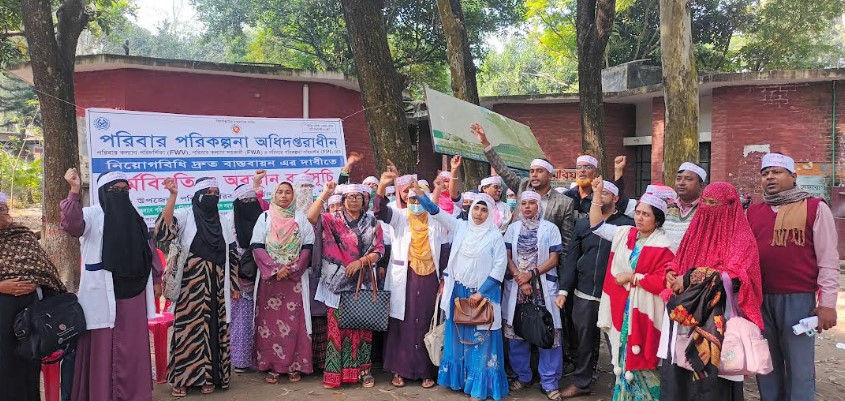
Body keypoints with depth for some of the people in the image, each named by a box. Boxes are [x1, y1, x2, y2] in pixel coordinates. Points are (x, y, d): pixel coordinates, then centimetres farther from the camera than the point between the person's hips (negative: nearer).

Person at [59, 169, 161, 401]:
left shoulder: (134, 218, 13)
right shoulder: (92, 215, -4)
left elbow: (148, 251, 20)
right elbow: (71, 225, -26)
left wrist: (156, 279, 18)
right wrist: (75, 190, -36)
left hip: (132, 294, 5)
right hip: (104, 296, -5)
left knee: (133, 347, 12)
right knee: (103, 348, -2)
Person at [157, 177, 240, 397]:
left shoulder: (225, 220, 11)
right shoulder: (185, 215, 0)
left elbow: (232, 254, 13)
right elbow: (165, 228, -22)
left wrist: (234, 285, 10)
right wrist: (173, 195, -28)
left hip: (217, 286, 3)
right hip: (191, 285, -3)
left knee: (214, 328, 6)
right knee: (189, 328, -3)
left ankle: (209, 376, 16)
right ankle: (182, 378, 7)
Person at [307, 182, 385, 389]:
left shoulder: (372, 223, 7)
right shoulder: (333, 220, 1)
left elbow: (379, 250, 0)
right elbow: (311, 217, -17)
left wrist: (361, 262, -14)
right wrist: (325, 194, -24)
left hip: (363, 283, 2)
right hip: (338, 282, -2)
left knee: (362, 327, 8)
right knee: (336, 326, -1)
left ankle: (363, 370, 17)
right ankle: (334, 372, 6)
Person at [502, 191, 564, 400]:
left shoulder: (550, 228, 2)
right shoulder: (513, 228, 9)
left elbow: (553, 259, -2)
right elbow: (507, 257, 4)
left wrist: (531, 274, -13)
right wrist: (519, 278, -10)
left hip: (543, 286, -2)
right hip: (516, 286, 3)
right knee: (517, 330, 6)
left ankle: (549, 382, 6)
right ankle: (522, 376, 21)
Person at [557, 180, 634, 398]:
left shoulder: (627, 224, -3)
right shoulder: (582, 223, 8)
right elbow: (571, 258, 8)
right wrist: (563, 290, 3)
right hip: (583, 294, 3)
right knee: (585, 340, 13)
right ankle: (581, 382, 28)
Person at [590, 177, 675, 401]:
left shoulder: (663, 246, -13)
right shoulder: (625, 234, 7)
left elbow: (663, 282, -20)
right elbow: (597, 225, 14)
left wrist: (632, 278, -14)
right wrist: (597, 194, 6)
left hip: (644, 311, -6)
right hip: (622, 308, 6)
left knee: (641, 360, 1)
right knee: (625, 357, 16)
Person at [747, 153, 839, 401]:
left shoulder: (815, 208, 0)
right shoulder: (753, 212, 11)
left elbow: (828, 259, -3)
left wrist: (827, 303, -7)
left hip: (798, 299, -4)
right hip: (759, 298, 4)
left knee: (799, 365, 3)